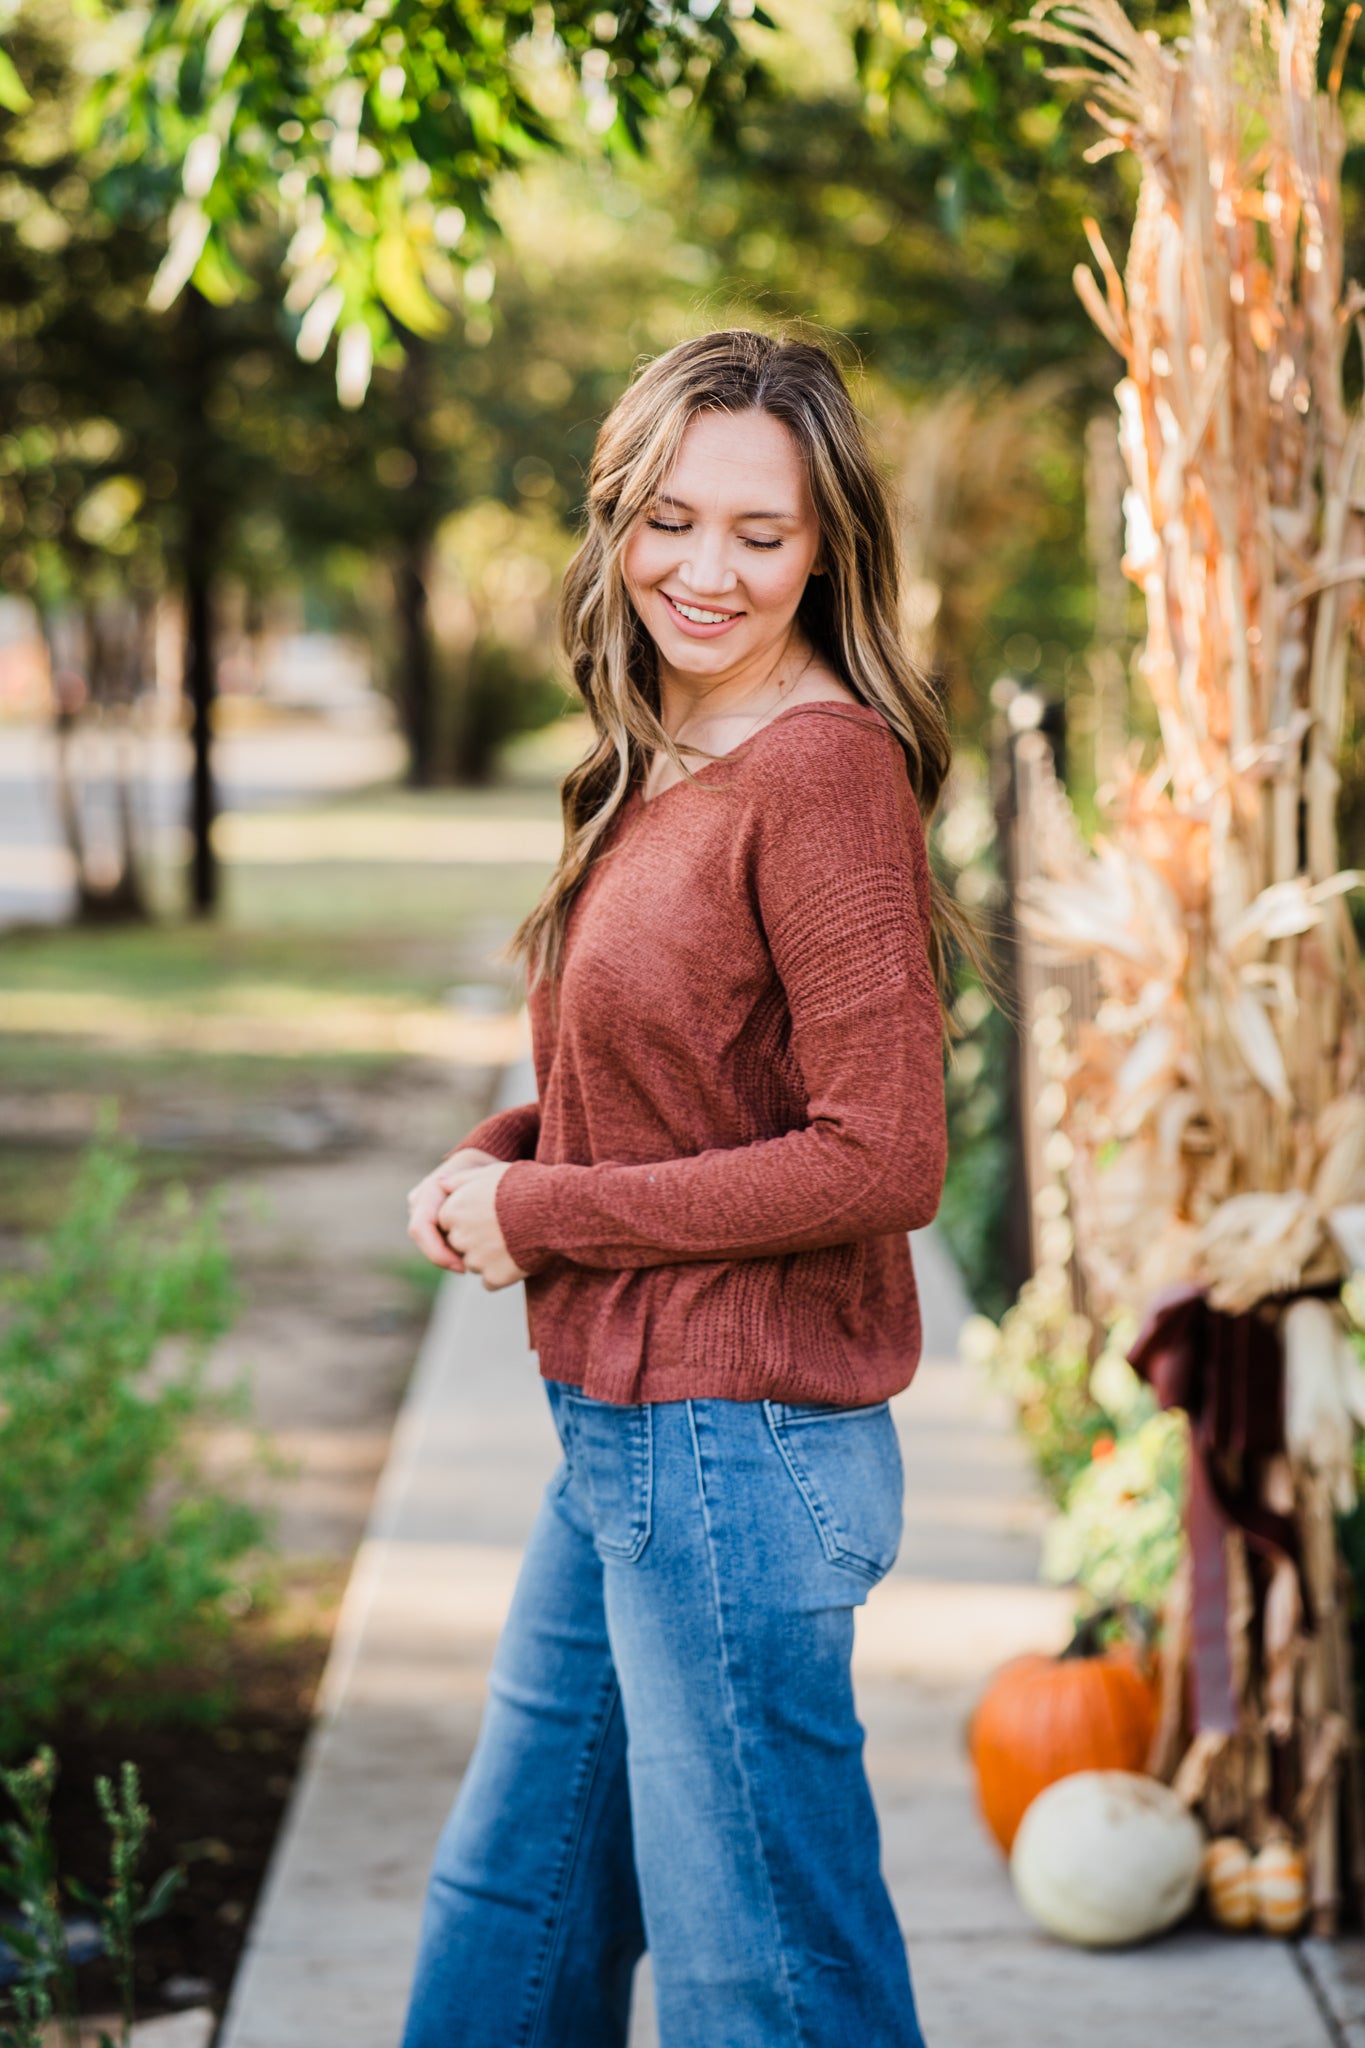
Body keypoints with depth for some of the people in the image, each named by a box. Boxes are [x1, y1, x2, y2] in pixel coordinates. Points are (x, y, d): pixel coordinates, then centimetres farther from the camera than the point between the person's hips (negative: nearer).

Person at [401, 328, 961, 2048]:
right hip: (619, 1443, 9)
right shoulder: (666, 765, 9)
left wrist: (541, 1213, -14)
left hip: (737, 1453, -9)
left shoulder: (823, 769, -18)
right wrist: (492, 1156, 1)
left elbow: (883, 1158, -23)